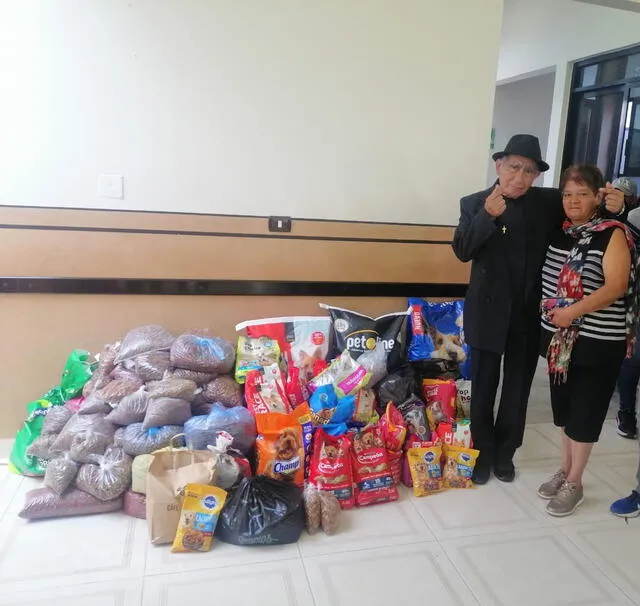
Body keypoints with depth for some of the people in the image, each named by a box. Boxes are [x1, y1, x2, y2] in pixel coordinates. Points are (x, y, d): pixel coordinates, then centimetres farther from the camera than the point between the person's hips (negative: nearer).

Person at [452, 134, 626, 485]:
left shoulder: (549, 202, 0)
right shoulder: (475, 204, -6)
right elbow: (462, 250, -17)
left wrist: (613, 206, -16)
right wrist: (488, 215, -32)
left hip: (530, 315, 2)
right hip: (489, 314, -2)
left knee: (517, 389, 16)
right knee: (484, 388, 11)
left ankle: (505, 452, 35)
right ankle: (483, 453, 30)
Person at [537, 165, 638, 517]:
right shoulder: (559, 232, 7)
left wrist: (572, 312, -23)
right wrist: (554, 315, 0)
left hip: (598, 340, -6)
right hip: (561, 337, 6)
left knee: (585, 410, 4)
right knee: (563, 405, 15)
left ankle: (574, 484, 19)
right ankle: (564, 469, 32)